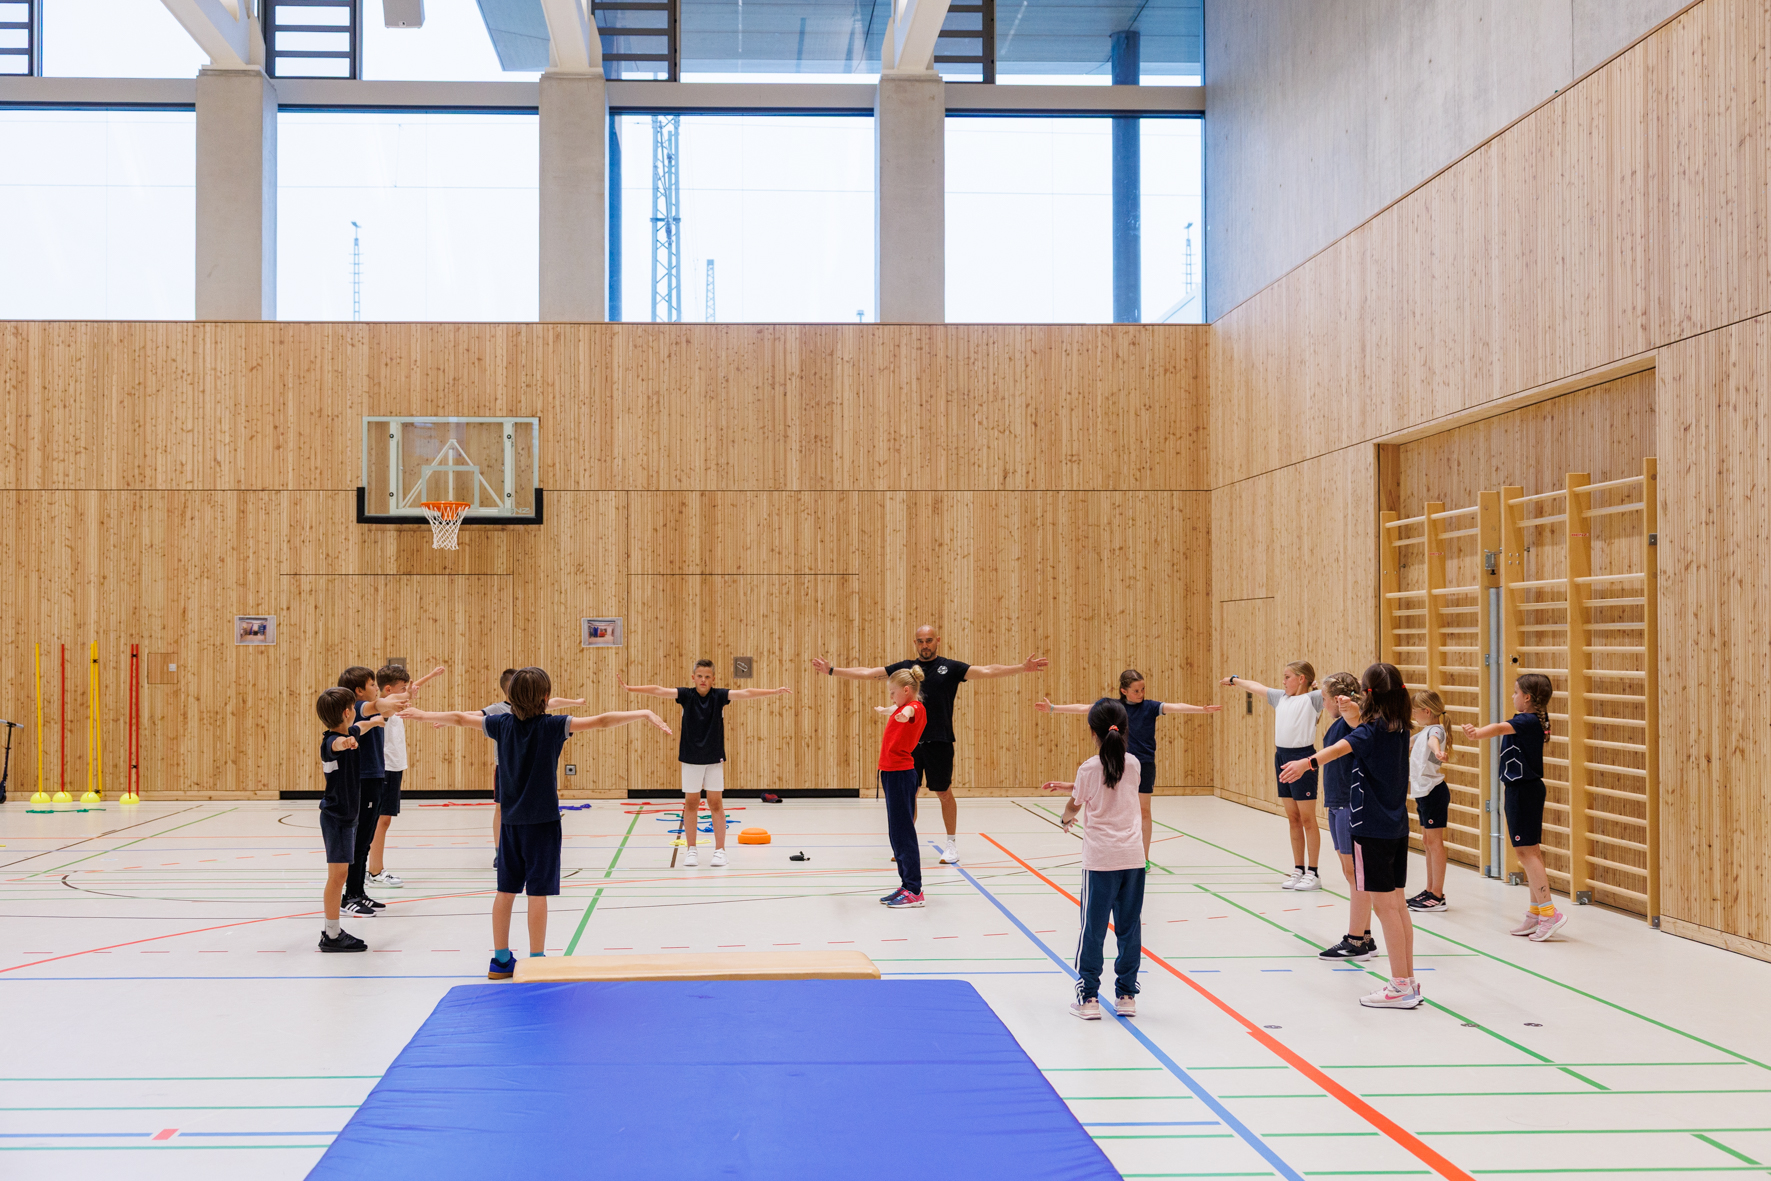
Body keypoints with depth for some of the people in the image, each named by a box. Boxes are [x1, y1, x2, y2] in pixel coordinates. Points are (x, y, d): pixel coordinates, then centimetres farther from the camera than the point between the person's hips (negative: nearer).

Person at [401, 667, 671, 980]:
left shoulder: (503, 724, 2)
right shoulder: (553, 725, -12)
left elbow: (460, 718, 15)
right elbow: (602, 721, -20)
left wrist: (425, 715, 32)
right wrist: (645, 714, -20)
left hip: (511, 821, 5)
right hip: (542, 821, -5)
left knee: (506, 891, 11)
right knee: (538, 893, -1)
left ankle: (501, 960, 18)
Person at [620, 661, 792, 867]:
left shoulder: (719, 696, -6)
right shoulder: (686, 695, -5)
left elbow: (745, 693, -15)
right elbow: (659, 691, -13)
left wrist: (774, 692, -25)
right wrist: (629, 688, -22)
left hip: (714, 757, 0)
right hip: (691, 758, 0)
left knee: (716, 803, 2)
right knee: (691, 803, 5)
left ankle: (720, 850, 10)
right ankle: (691, 850, 15)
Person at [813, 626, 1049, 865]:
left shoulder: (950, 667, 1)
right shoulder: (905, 667, 8)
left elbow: (987, 671, -8)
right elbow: (867, 673, 8)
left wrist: (1021, 667, -19)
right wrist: (832, 670, 4)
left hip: (939, 741, -2)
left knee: (944, 793, 5)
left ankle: (952, 845, 18)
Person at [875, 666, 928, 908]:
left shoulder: (916, 707, -13)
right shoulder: (901, 708, 16)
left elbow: (907, 712, -40)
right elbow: (892, 711, 43)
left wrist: (904, 713, -63)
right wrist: (881, 709, 63)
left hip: (901, 775, -10)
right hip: (891, 773, 10)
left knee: (903, 833, -9)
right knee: (896, 834, 12)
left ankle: (914, 891, -7)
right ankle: (906, 885, 18)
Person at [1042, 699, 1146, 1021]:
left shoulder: (1089, 768, -9)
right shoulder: (1132, 764, 1)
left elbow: (1074, 805, 7)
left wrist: (1067, 818, 29)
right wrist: (1066, 785, 23)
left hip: (1100, 859, -3)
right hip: (1133, 856, 3)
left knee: (1093, 927, 5)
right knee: (1129, 927, 10)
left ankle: (1088, 997, 7)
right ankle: (1126, 995, 15)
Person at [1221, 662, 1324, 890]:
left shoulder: (1312, 698, -5)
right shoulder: (1280, 697, 15)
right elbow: (1256, 687, 27)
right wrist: (1235, 680, 41)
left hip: (1302, 758, -7)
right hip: (1282, 756, 7)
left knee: (1307, 819, -1)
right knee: (1293, 819, 11)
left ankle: (1313, 873, 4)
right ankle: (1299, 870, 17)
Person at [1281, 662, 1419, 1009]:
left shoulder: (1371, 729, -15)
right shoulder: (1399, 729, 9)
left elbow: (1342, 747, -37)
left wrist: (1307, 763, -52)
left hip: (1373, 828, -8)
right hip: (1397, 827, 8)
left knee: (1385, 905, -5)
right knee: (1397, 903, 12)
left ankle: (1401, 986, -2)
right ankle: (1408, 981, 16)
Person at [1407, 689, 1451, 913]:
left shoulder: (1435, 730, -15)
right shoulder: (1422, 732, 15)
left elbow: (1433, 740, -41)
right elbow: (1407, 743, 36)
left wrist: (1437, 750, -63)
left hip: (1434, 793, -10)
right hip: (1424, 793, 10)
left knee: (1434, 841, -7)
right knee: (1427, 842, 13)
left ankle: (1438, 896, -4)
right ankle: (1430, 891, 21)